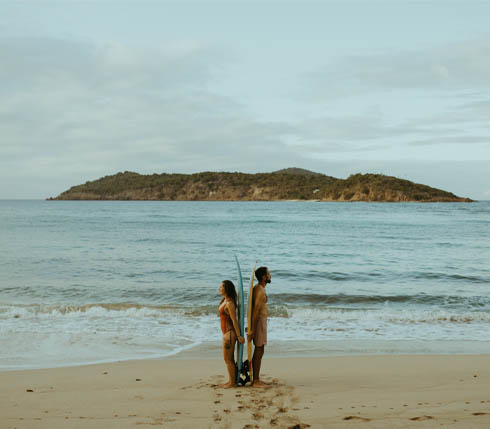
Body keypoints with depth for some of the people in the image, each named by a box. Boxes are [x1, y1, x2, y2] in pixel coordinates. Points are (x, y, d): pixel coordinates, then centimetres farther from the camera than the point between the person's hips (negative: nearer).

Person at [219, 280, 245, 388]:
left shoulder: (229, 303, -19)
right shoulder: (224, 301, 10)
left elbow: (234, 320, -19)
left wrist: (239, 336, -18)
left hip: (229, 332, -10)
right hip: (226, 332, 10)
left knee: (228, 359, -1)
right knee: (229, 358, 16)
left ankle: (233, 382, 8)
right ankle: (231, 381, 24)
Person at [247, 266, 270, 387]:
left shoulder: (257, 288, 13)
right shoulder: (260, 291, -19)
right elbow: (256, 311, -23)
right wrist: (252, 330, -25)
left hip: (258, 321, 10)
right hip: (259, 321, -10)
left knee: (258, 351, 14)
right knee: (259, 351, -5)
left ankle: (256, 379, 20)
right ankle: (256, 381, -1)